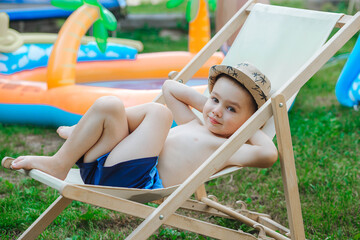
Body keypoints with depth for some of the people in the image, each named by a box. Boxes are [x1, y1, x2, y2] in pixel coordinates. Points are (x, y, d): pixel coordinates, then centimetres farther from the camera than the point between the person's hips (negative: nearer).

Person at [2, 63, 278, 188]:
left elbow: (268, 154, -17)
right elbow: (169, 87, 38)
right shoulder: (193, 125, 25)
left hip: (134, 182, -7)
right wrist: (203, 102, 25)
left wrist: (250, 124, 0)